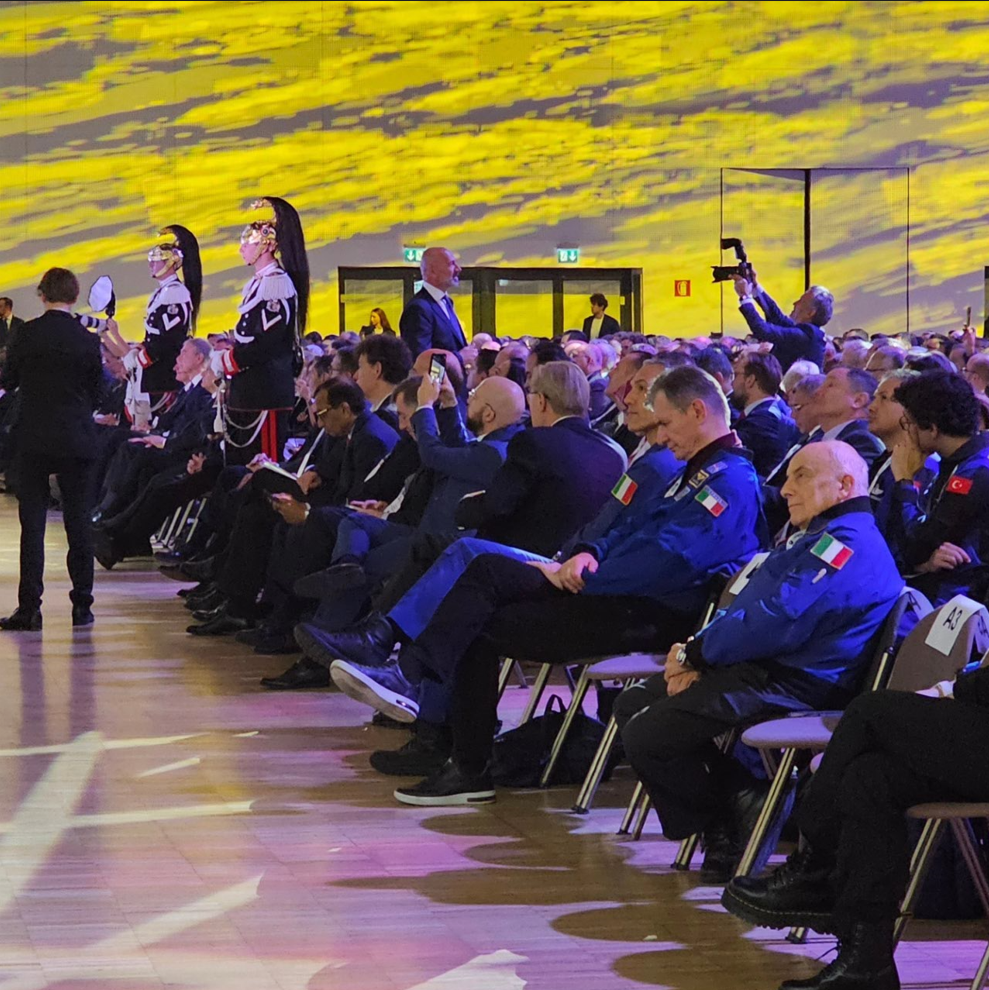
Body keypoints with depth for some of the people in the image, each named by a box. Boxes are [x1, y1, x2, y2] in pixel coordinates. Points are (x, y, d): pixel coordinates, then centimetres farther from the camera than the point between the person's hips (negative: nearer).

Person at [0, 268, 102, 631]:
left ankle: (30, 607, -1)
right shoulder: (88, 340, -5)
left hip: (33, 438, -1)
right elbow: (96, 392, 4)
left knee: (32, 522, 3)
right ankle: (82, 605, 8)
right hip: (77, 438, 1)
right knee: (78, 522, 7)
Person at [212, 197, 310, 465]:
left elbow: (268, 344, -19)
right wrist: (228, 351, 6)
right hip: (246, 395, 10)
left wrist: (225, 361, -10)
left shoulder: (277, 283, -13)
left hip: (267, 395, -10)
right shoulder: (257, 284, 18)